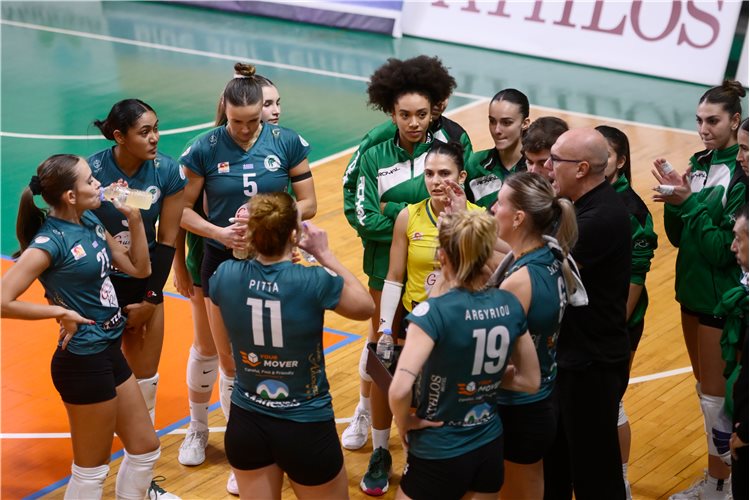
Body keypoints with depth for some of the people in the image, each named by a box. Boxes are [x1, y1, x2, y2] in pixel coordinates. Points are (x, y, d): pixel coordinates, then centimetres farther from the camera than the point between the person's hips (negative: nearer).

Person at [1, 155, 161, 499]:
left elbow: (139, 268, 11)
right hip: (83, 363, -8)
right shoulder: (50, 242, -21)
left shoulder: (90, 222, 3)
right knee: (92, 470, 7)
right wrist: (60, 311, -21)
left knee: (146, 449, 19)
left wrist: (135, 219, -1)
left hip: (110, 353, 9)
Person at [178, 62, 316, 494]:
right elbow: (183, 211, -5)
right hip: (224, 262, 0)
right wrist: (219, 232, -21)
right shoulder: (205, 149, -9)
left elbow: (308, 203, -3)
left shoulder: (287, 143, -7)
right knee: (230, 360, 8)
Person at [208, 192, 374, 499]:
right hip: (305, 428, -3)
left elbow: (225, 349, 6)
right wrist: (324, 254, 4)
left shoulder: (224, 276, -10)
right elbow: (366, 307, 1)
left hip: (246, 425, 4)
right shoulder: (315, 282, -22)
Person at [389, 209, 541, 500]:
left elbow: (399, 390, -31)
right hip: (491, 448, 6)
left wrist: (405, 423, -12)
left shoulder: (435, 312, -22)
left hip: (440, 455, -5)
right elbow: (530, 380, 6)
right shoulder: (510, 304, -4)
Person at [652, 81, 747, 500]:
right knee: (706, 389, 18)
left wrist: (689, 202, -24)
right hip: (693, 289, 8)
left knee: (716, 396, 2)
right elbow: (679, 237, 5)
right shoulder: (699, 163, 4)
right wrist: (675, 200, -11)